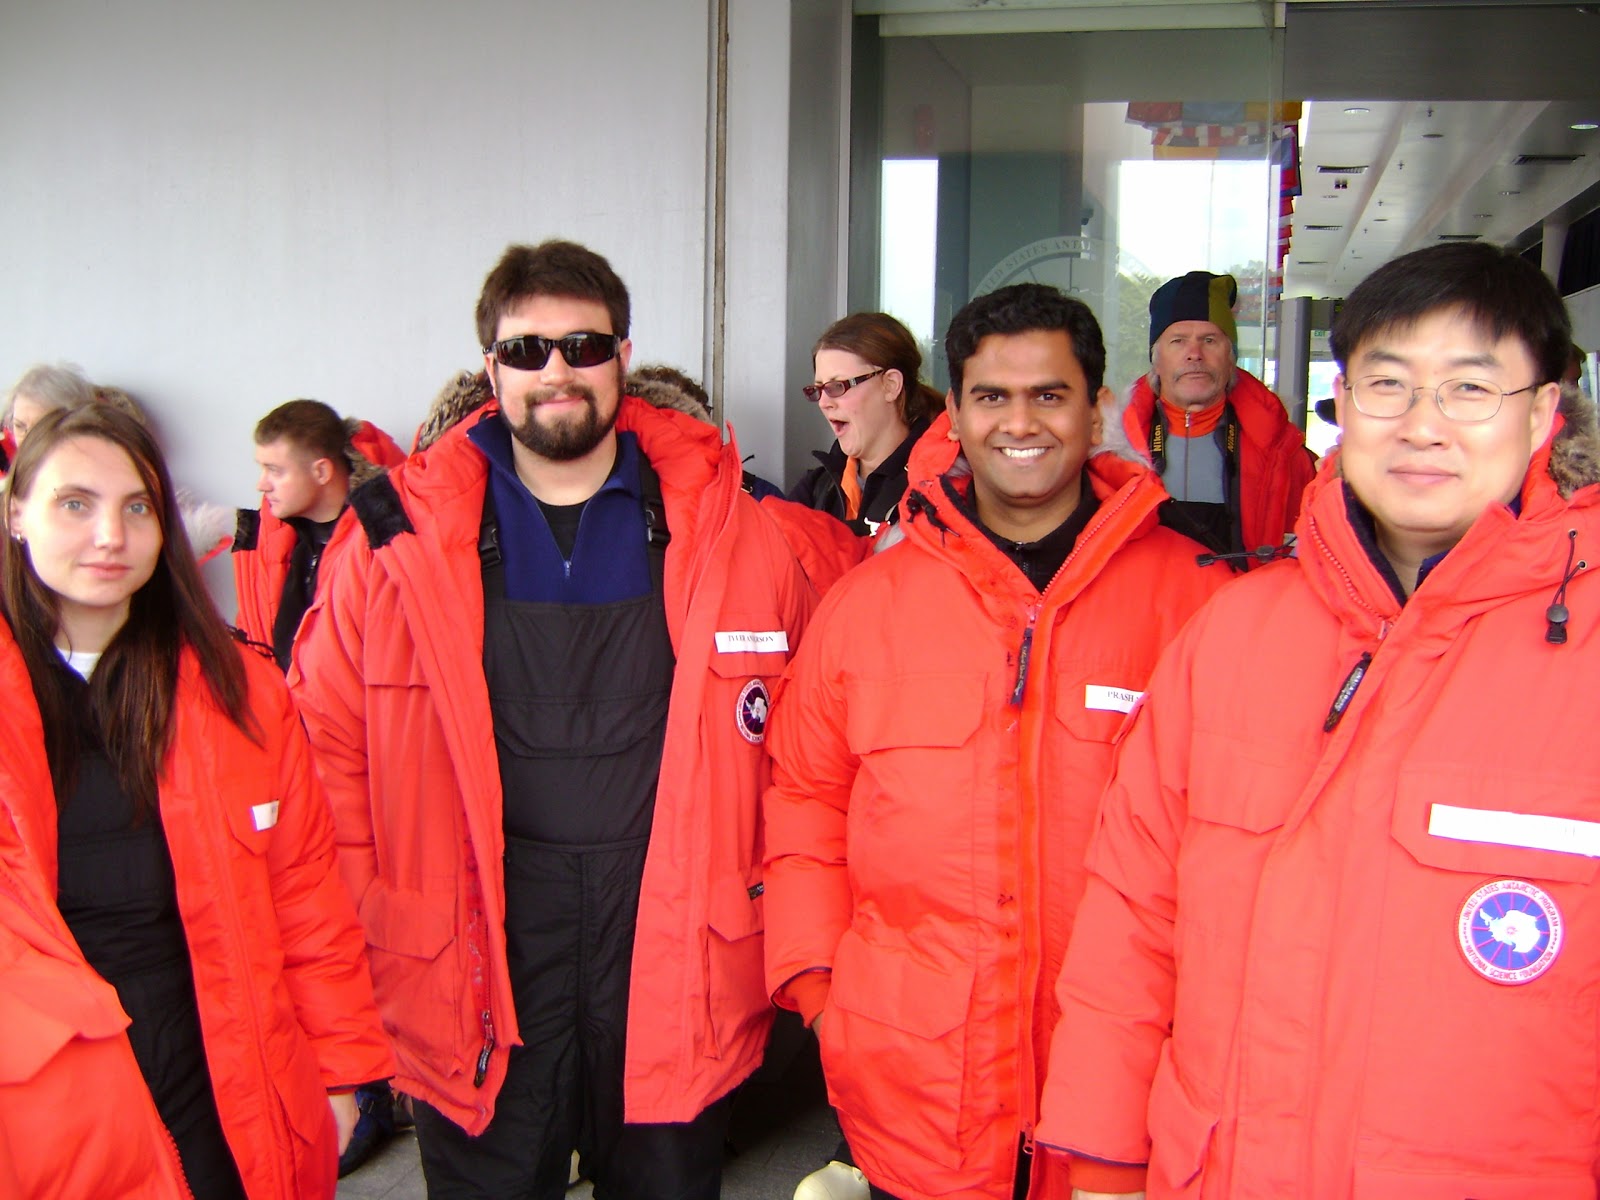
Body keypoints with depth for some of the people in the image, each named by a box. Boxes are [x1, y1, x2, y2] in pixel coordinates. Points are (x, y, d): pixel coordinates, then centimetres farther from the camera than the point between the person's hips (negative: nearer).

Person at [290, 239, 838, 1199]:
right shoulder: (400, 538, -1)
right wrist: (370, 916, 0)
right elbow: (329, 742, 5)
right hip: (477, 951, 0)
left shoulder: (728, 527, 1)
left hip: (673, 941, 1)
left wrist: (777, 888, 5)